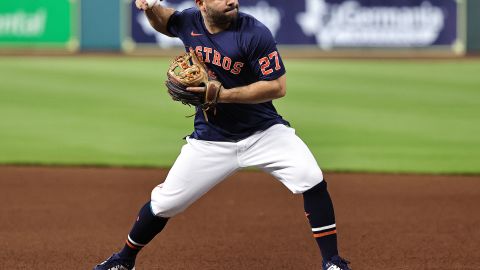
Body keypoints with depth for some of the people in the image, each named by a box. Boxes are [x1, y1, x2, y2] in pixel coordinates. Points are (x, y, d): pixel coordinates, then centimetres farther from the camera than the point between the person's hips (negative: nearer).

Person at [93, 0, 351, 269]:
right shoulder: (190, 22, -4)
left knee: (311, 180, -22)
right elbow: (163, 22, 20)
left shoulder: (254, 33, -19)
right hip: (210, 140, 3)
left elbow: (278, 87, -20)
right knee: (165, 202, 2)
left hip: (264, 131, -3)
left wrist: (223, 94, -26)